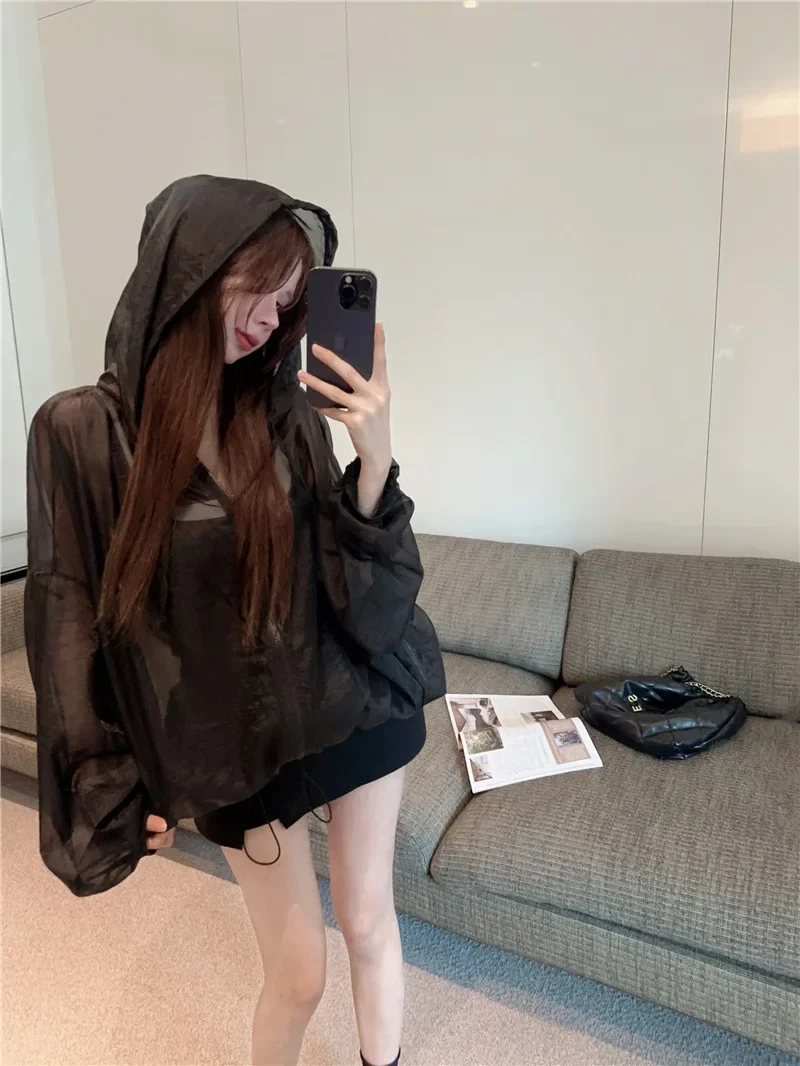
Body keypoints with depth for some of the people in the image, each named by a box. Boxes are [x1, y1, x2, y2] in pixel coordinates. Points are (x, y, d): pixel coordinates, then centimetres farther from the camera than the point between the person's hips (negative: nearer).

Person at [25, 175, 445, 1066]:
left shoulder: (289, 418, -6)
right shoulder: (84, 431, -12)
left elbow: (364, 589, -6)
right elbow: (73, 618, -6)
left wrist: (376, 455, -20)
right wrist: (115, 782, -1)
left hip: (355, 710, 3)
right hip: (238, 746, -2)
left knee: (370, 922, 20)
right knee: (298, 973, 13)